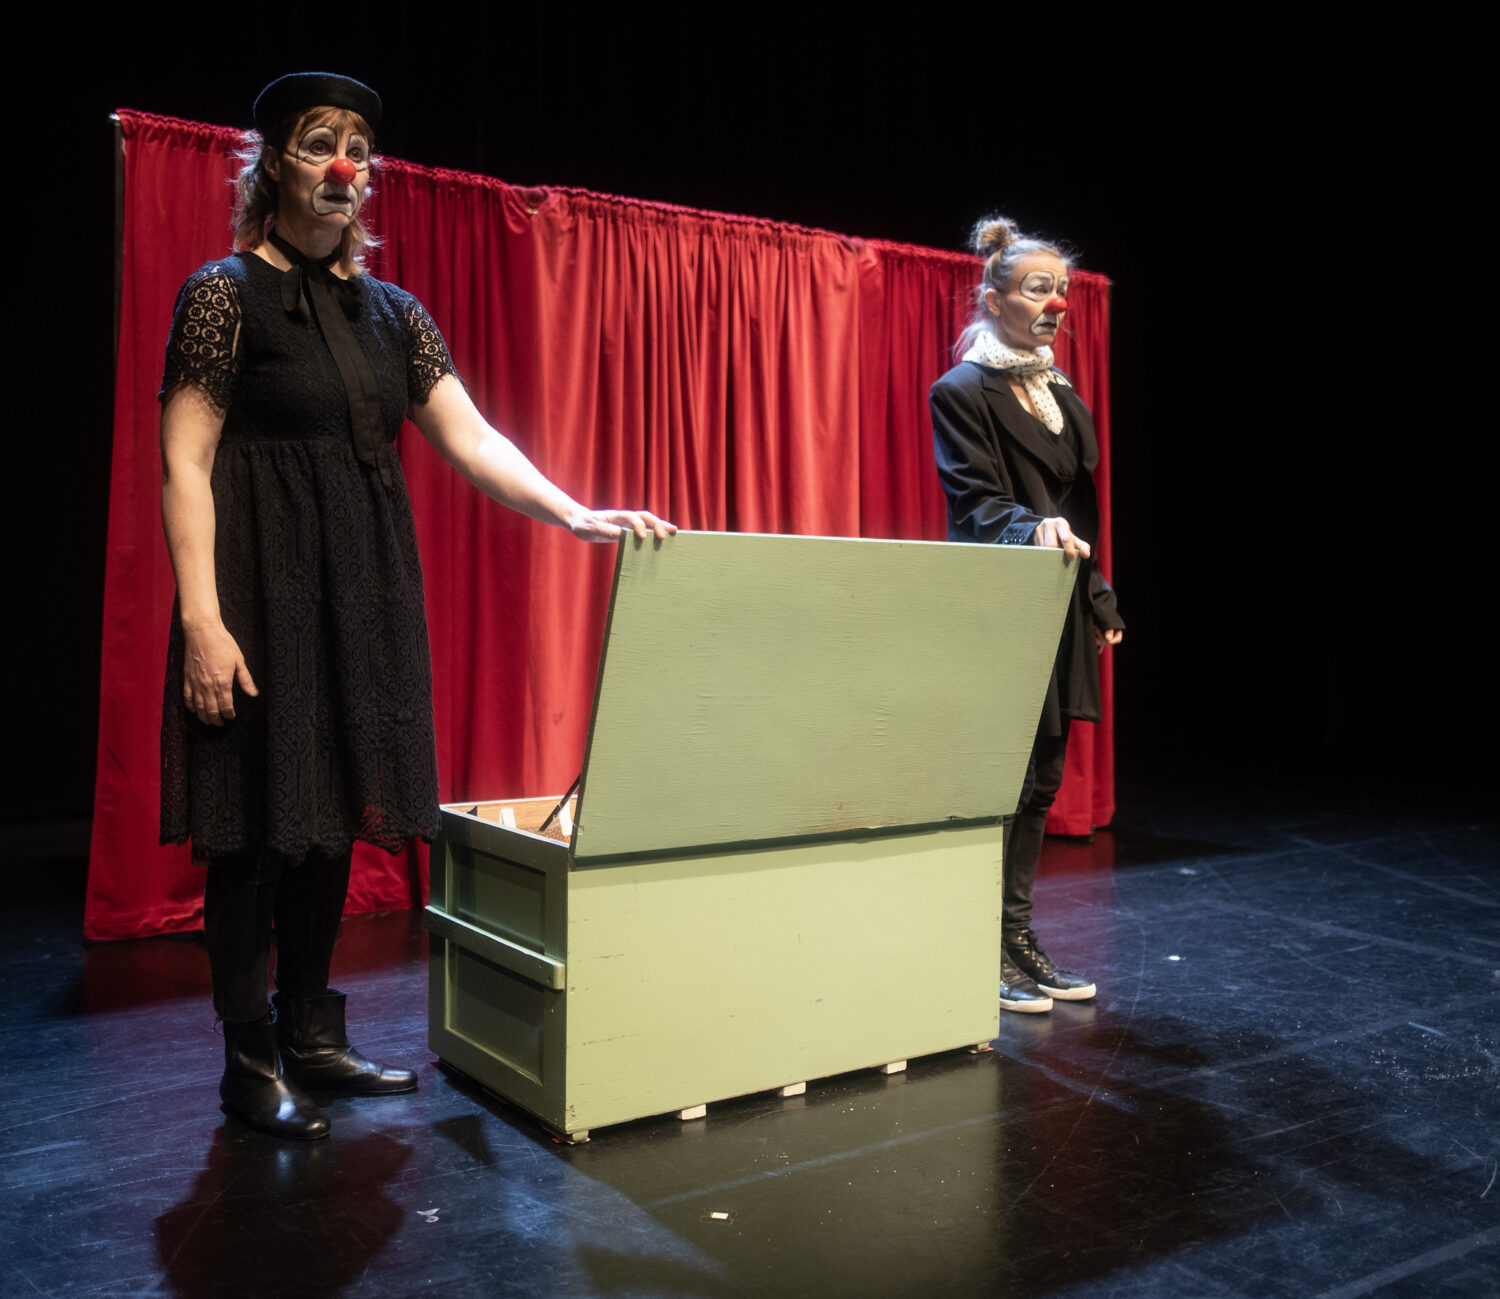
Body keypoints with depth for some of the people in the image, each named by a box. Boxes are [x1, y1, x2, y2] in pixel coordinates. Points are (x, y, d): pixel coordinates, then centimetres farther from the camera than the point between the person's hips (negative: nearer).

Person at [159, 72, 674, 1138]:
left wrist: (577, 514, -10)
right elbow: (184, 461, -9)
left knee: (332, 809, 10)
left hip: (364, 588, 6)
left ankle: (311, 1033, 22)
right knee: (258, 819, -2)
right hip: (264, 581, -6)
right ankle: (249, 1060, 11)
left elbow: (472, 440, 5)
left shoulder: (393, 312, 13)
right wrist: (202, 617, -18)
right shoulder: (226, 293, -3)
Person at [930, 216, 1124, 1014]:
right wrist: (1032, 527, -34)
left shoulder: (1064, 398, 19)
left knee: (1039, 783, 11)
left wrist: (1100, 603, 19)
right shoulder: (962, 393, -5)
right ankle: (983, 955, 6)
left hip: (1059, 617, 8)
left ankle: (1016, 941, 21)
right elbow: (973, 503, -15)